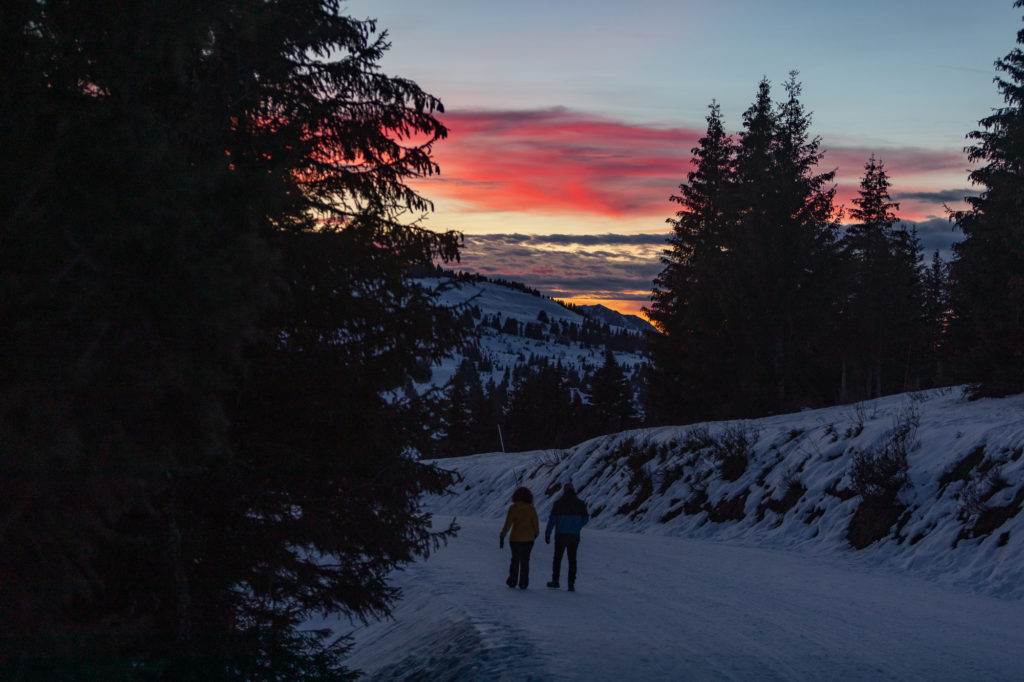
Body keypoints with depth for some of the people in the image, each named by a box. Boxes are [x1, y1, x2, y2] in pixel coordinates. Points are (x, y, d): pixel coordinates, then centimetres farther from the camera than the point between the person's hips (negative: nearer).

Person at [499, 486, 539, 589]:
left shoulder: (513, 508, -9)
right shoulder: (531, 509, -4)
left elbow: (508, 524, -14)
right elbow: (536, 524, -1)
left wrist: (502, 537, -11)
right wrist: (536, 533, 18)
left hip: (515, 538, -1)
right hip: (528, 538, 1)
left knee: (515, 559, 19)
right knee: (525, 561, 12)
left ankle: (512, 581, 18)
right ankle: (523, 584, 10)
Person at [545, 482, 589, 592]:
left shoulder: (558, 503, -5)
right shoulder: (580, 503, 1)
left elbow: (552, 520, -7)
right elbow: (585, 518, 5)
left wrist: (547, 534, -2)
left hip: (561, 535, -1)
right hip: (574, 536, 1)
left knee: (557, 558, 14)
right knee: (572, 560, 8)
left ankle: (555, 581, 18)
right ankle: (571, 584, 1)